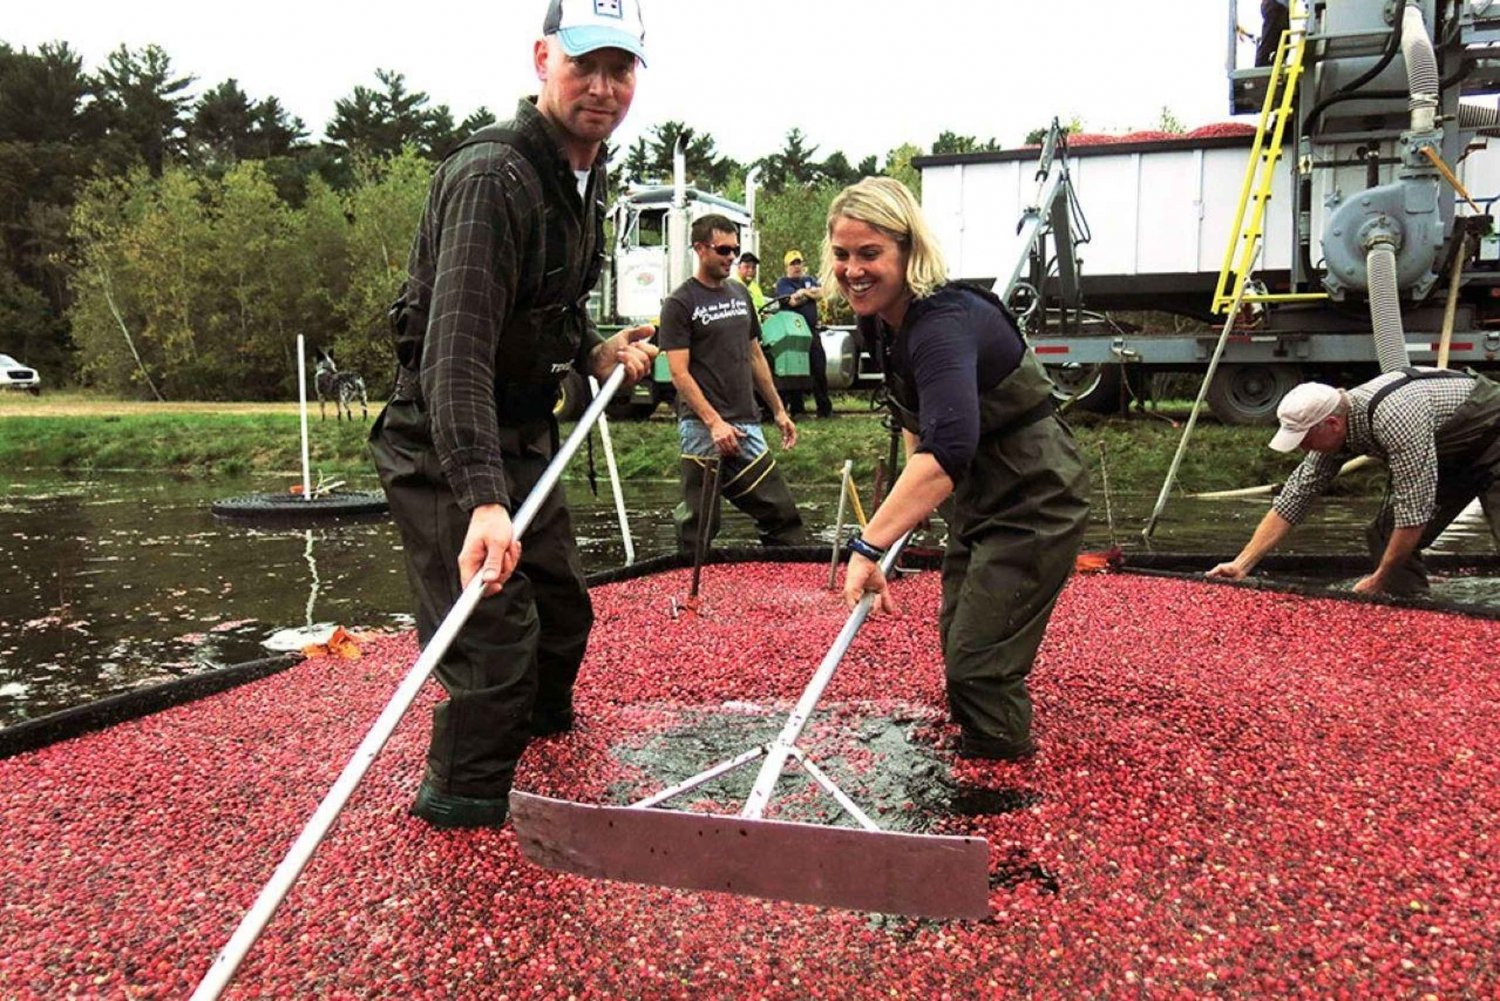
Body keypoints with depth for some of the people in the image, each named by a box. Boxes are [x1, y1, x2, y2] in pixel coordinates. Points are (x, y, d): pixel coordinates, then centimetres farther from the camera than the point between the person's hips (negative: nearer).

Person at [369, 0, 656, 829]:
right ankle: (464, 801, 13)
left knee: (562, 605, 22)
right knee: (498, 632, -10)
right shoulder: (493, 176, -25)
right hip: (446, 453, -9)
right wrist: (482, 499, -45)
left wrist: (594, 353, 5)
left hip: (519, 441, 10)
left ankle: (545, 729, 49)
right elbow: (457, 346, -36)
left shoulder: (586, 177, 7)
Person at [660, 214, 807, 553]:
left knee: (780, 513, 4)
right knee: (698, 525, 0)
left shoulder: (740, 294, 15)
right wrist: (714, 422, -20)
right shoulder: (680, 303, -5)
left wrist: (778, 410, 17)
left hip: (747, 424, 6)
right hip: (703, 427, -6)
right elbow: (679, 373, -11)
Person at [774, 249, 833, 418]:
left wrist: (803, 292, -8)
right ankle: (796, 409, 4)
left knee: (819, 369, 4)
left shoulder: (809, 279, 20)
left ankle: (825, 408, 10)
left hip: (812, 330, 5)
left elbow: (820, 293, 2)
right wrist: (809, 293, -8)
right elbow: (792, 301, -13)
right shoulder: (783, 282, 3)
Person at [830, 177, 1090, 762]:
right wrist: (915, 490, 9)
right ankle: (976, 762, 39)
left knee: (981, 662, -9)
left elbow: (949, 448, -48)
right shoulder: (880, 318, -2)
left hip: (1034, 497, -10)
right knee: (958, 644, 18)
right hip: (978, 493, 10)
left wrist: (869, 546, -54)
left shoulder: (943, 323, -32)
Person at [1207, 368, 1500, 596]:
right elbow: (1291, 501, -9)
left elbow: (1415, 511, -35)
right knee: (1386, 537, -3)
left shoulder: (1395, 419, -38)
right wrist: (1240, 565, -14)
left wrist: (1377, 580, -23)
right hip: (1448, 455, 8)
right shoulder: (1331, 432, -14)